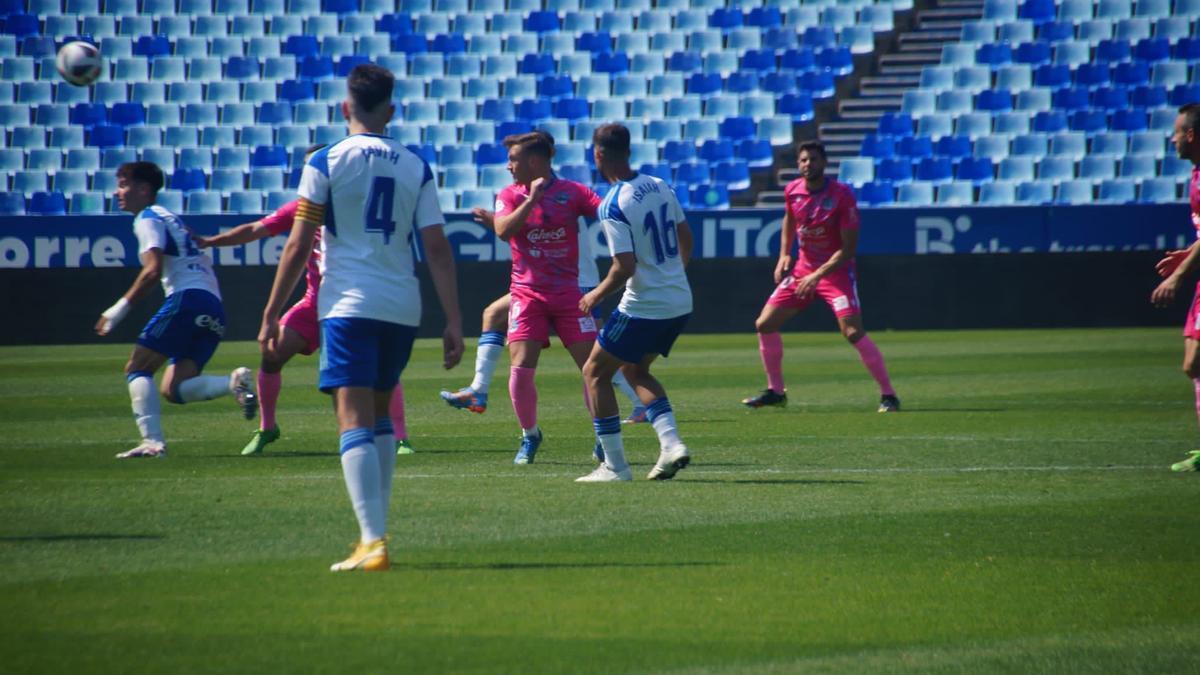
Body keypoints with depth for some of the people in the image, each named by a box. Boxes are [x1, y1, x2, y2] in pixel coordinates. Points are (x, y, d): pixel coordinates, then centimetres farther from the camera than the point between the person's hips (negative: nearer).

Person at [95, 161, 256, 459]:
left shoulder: (148, 219, 1)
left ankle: (152, 441, -19)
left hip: (188, 299, -9)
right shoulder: (171, 219, 29)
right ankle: (233, 382, -17)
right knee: (173, 389, 3)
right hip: (214, 306, 9)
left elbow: (153, 270, -13)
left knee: (137, 369, -4)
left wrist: (121, 307, -11)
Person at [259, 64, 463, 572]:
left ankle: (373, 540, -22)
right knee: (380, 417, 21)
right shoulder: (416, 168, 8)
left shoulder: (325, 162, -2)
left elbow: (298, 246, -4)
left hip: (349, 305, -4)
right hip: (403, 309, 4)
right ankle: (375, 528, 23)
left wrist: (271, 314, 2)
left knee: (355, 422, -9)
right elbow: (437, 249, 4)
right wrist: (453, 321, 5)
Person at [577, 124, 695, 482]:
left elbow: (625, 267, -22)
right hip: (680, 302, 8)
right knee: (636, 370, 25)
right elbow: (686, 240, 15)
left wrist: (596, 295, -6)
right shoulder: (660, 186, 5)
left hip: (644, 306, -8)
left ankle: (615, 466, 6)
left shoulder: (612, 206, -18)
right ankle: (671, 443, 9)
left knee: (595, 372, 8)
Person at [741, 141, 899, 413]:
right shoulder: (792, 191, -2)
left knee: (853, 332, -22)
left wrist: (817, 276, -25)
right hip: (803, 268, 6)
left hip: (836, 270, -6)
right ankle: (775, 391, 19)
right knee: (764, 324, 2)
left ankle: (888, 395, -13)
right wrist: (784, 255, 10)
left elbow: (848, 248, -19)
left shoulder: (842, 195, -19)